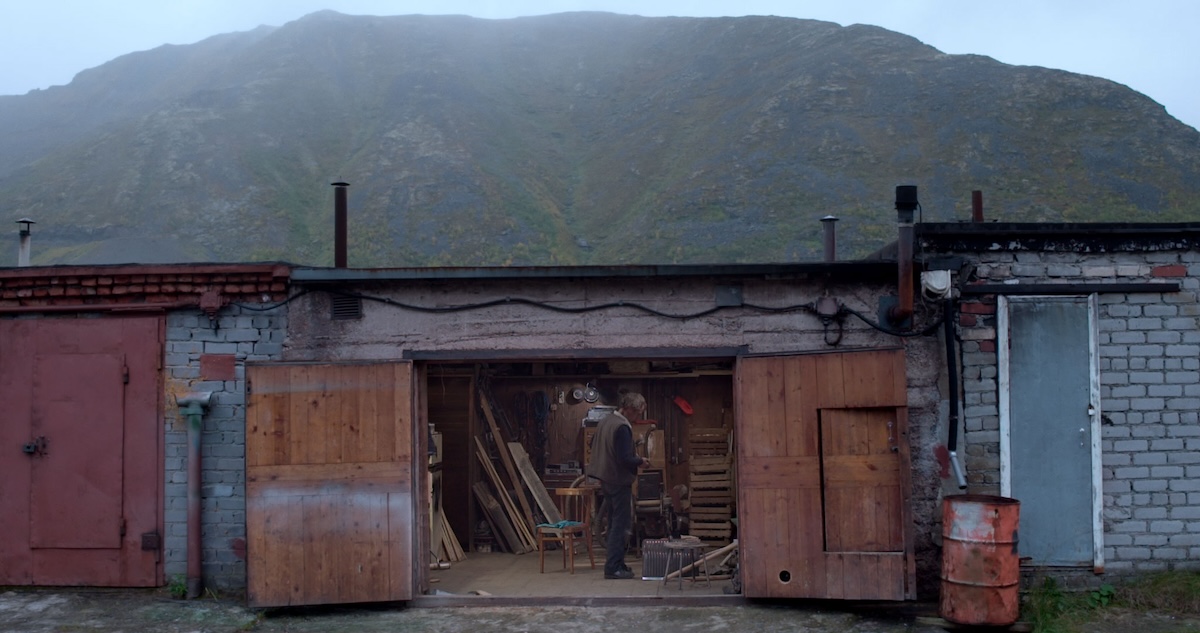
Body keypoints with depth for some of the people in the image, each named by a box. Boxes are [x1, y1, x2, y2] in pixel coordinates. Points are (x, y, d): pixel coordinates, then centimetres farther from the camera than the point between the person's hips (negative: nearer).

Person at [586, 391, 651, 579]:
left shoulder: (605, 421, 7)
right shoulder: (623, 427, -22)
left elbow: (593, 444, 20)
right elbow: (625, 459, -25)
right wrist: (640, 461, -8)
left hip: (606, 478, 9)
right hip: (619, 481, -9)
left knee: (614, 522, 17)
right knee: (622, 524, -3)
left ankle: (615, 562, 23)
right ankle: (613, 567, -2)